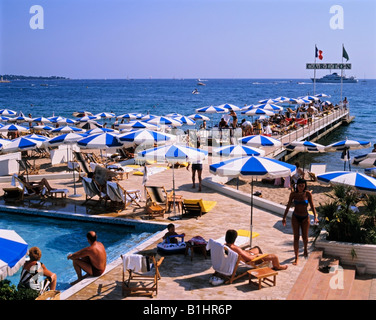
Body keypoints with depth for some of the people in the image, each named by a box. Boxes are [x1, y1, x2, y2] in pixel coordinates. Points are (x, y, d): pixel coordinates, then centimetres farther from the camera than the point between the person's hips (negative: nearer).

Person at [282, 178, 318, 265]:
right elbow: (288, 206, -1)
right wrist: (284, 217, -2)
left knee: (305, 237, 7)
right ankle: (296, 257, 1)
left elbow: (312, 206, -6)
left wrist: (315, 216, -17)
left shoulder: (308, 194, -9)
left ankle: (305, 248, 41)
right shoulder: (293, 194, -7)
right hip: (295, 217, 0)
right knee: (296, 237, -4)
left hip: (305, 218, 0)